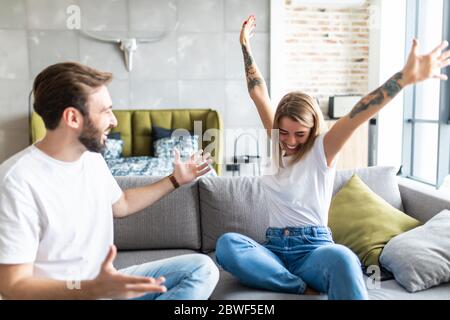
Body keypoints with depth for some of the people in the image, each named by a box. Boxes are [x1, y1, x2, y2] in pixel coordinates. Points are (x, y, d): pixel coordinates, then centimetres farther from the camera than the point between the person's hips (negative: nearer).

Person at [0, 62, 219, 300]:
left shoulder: (92, 157, 4)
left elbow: (121, 204, 22)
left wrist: (175, 180, 22)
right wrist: (95, 289, -35)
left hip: (106, 283, 8)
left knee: (203, 268, -2)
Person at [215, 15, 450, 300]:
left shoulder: (322, 150, -1)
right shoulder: (273, 146, 11)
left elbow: (358, 115, -17)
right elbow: (259, 93, 13)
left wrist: (406, 77, -29)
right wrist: (246, 45, 18)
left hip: (313, 247, -4)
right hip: (274, 247, 5)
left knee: (341, 259, -41)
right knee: (226, 244, -29)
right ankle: (305, 289, -25)